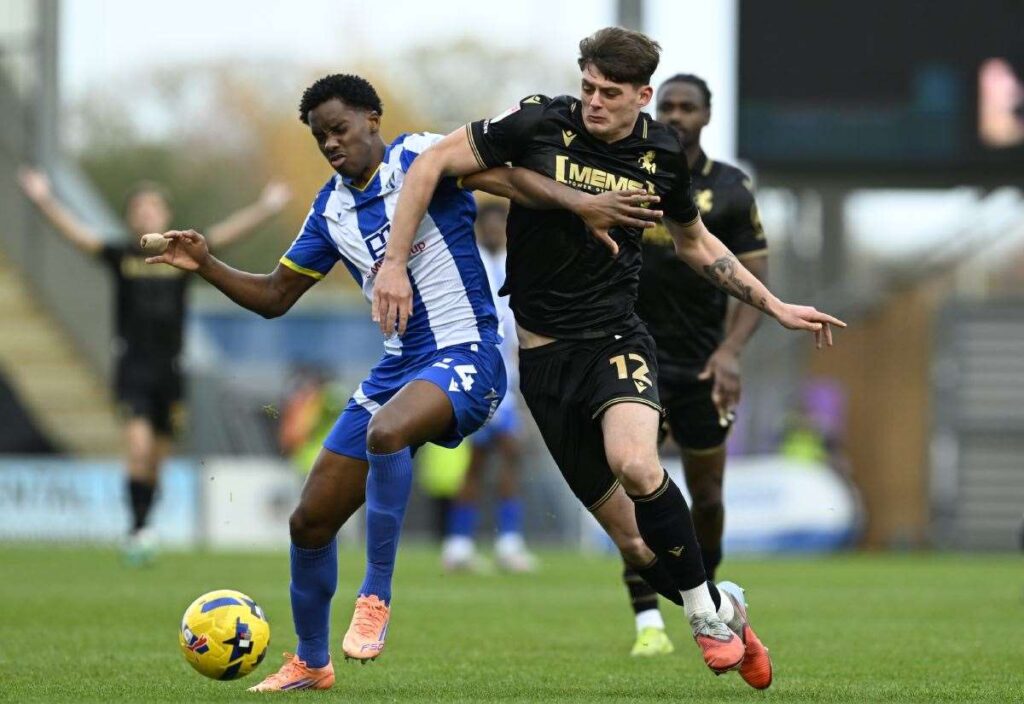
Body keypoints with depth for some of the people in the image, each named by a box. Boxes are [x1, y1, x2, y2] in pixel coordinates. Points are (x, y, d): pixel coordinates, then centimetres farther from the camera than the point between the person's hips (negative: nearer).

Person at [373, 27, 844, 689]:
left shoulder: (662, 152, 0)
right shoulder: (540, 123, -10)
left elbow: (695, 243, 19)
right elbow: (432, 163, -4)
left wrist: (775, 306, 16)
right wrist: (395, 262, -10)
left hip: (616, 336, 0)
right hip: (544, 353, 0)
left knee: (634, 462, -32)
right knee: (634, 542, -2)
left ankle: (705, 610, -12)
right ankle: (720, 610, 24)